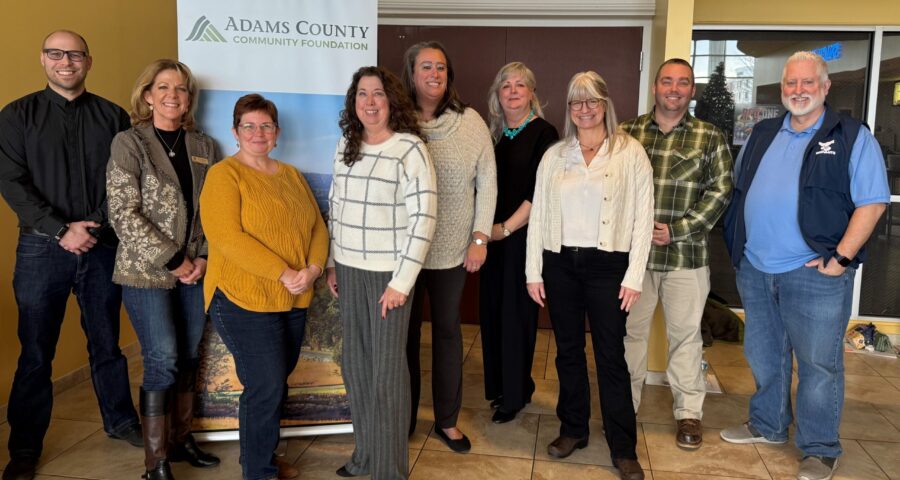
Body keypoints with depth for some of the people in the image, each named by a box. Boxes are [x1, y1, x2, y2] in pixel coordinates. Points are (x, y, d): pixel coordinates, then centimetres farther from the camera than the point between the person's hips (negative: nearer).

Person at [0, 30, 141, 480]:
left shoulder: (112, 116, 6)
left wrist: (94, 227, -10)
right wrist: (62, 230, -13)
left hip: (103, 247, 1)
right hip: (42, 248, -1)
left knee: (106, 342, 12)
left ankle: (120, 421, 28)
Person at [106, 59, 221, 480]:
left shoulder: (204, 147, 8)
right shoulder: (129, 144, -5)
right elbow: (123, 213, -11)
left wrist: (203, 257, -4)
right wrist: (172, 260, -13)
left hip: (195, 271, 5)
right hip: (147, 272, -4)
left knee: (189, 358, 11)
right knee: (163, 361, -4)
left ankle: (181, 439, 28)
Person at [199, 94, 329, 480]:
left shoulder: (291, 175, 14)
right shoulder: (224, 175, -7)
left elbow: (317, 227, 11)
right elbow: (227, 237, -18)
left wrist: (313, 268, -8)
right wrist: (283, 273, -21)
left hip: (293, 303, 7)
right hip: (245, 302, -6)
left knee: (275, 386, 15)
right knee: (266, 388, -5)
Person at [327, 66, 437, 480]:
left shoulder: (410, 149, -12)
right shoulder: (346, 145, 8)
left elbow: (423, 218, -15)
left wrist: (401, 281, -17)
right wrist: (333, 263, 12)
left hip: (388, 274, -6)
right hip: (349, 271, 6)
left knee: (386, 372, 3)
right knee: (355, 367, 15)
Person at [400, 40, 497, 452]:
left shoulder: (470, 122, -1)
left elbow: (487, 182, 1)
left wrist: (480, 237, -4)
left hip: (453, 250, 1)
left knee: (447, 331, 13)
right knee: (405, 331, 11)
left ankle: (447, 420, 28)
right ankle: (404, 417, 28)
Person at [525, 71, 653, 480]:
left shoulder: (630, 153, -1)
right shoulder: (554, 155, 8)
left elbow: (642, 217, -3)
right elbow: (538, 214, 7)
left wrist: (634, 276, -7)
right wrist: (533, 271, 3)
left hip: (606, 264, -3)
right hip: (560, 263, 3)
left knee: (610, 356, 1)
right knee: (568, 350, 12)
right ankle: (572, 429, 28)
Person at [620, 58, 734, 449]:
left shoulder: (710, 138, 3)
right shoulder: (628, 133, 5)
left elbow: (720, 191, -2)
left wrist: (677, 230, -11)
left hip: (686, 255, -1)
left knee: (685, 333, 9)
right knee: (630, 330, 12)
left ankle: (689, 411, 24)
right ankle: (625, 403, 28)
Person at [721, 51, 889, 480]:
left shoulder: (852, 137, -3)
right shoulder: (761, 136, 12)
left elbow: (871, 202, -9)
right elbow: (739, 191, 20)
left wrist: (841, 258, -15)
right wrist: (739, 245, 10)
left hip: (814, 272, -5)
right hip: (755, 269, 5)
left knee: (818, 363, 3)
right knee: (764, 355, 17)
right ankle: (767, 425, 35)